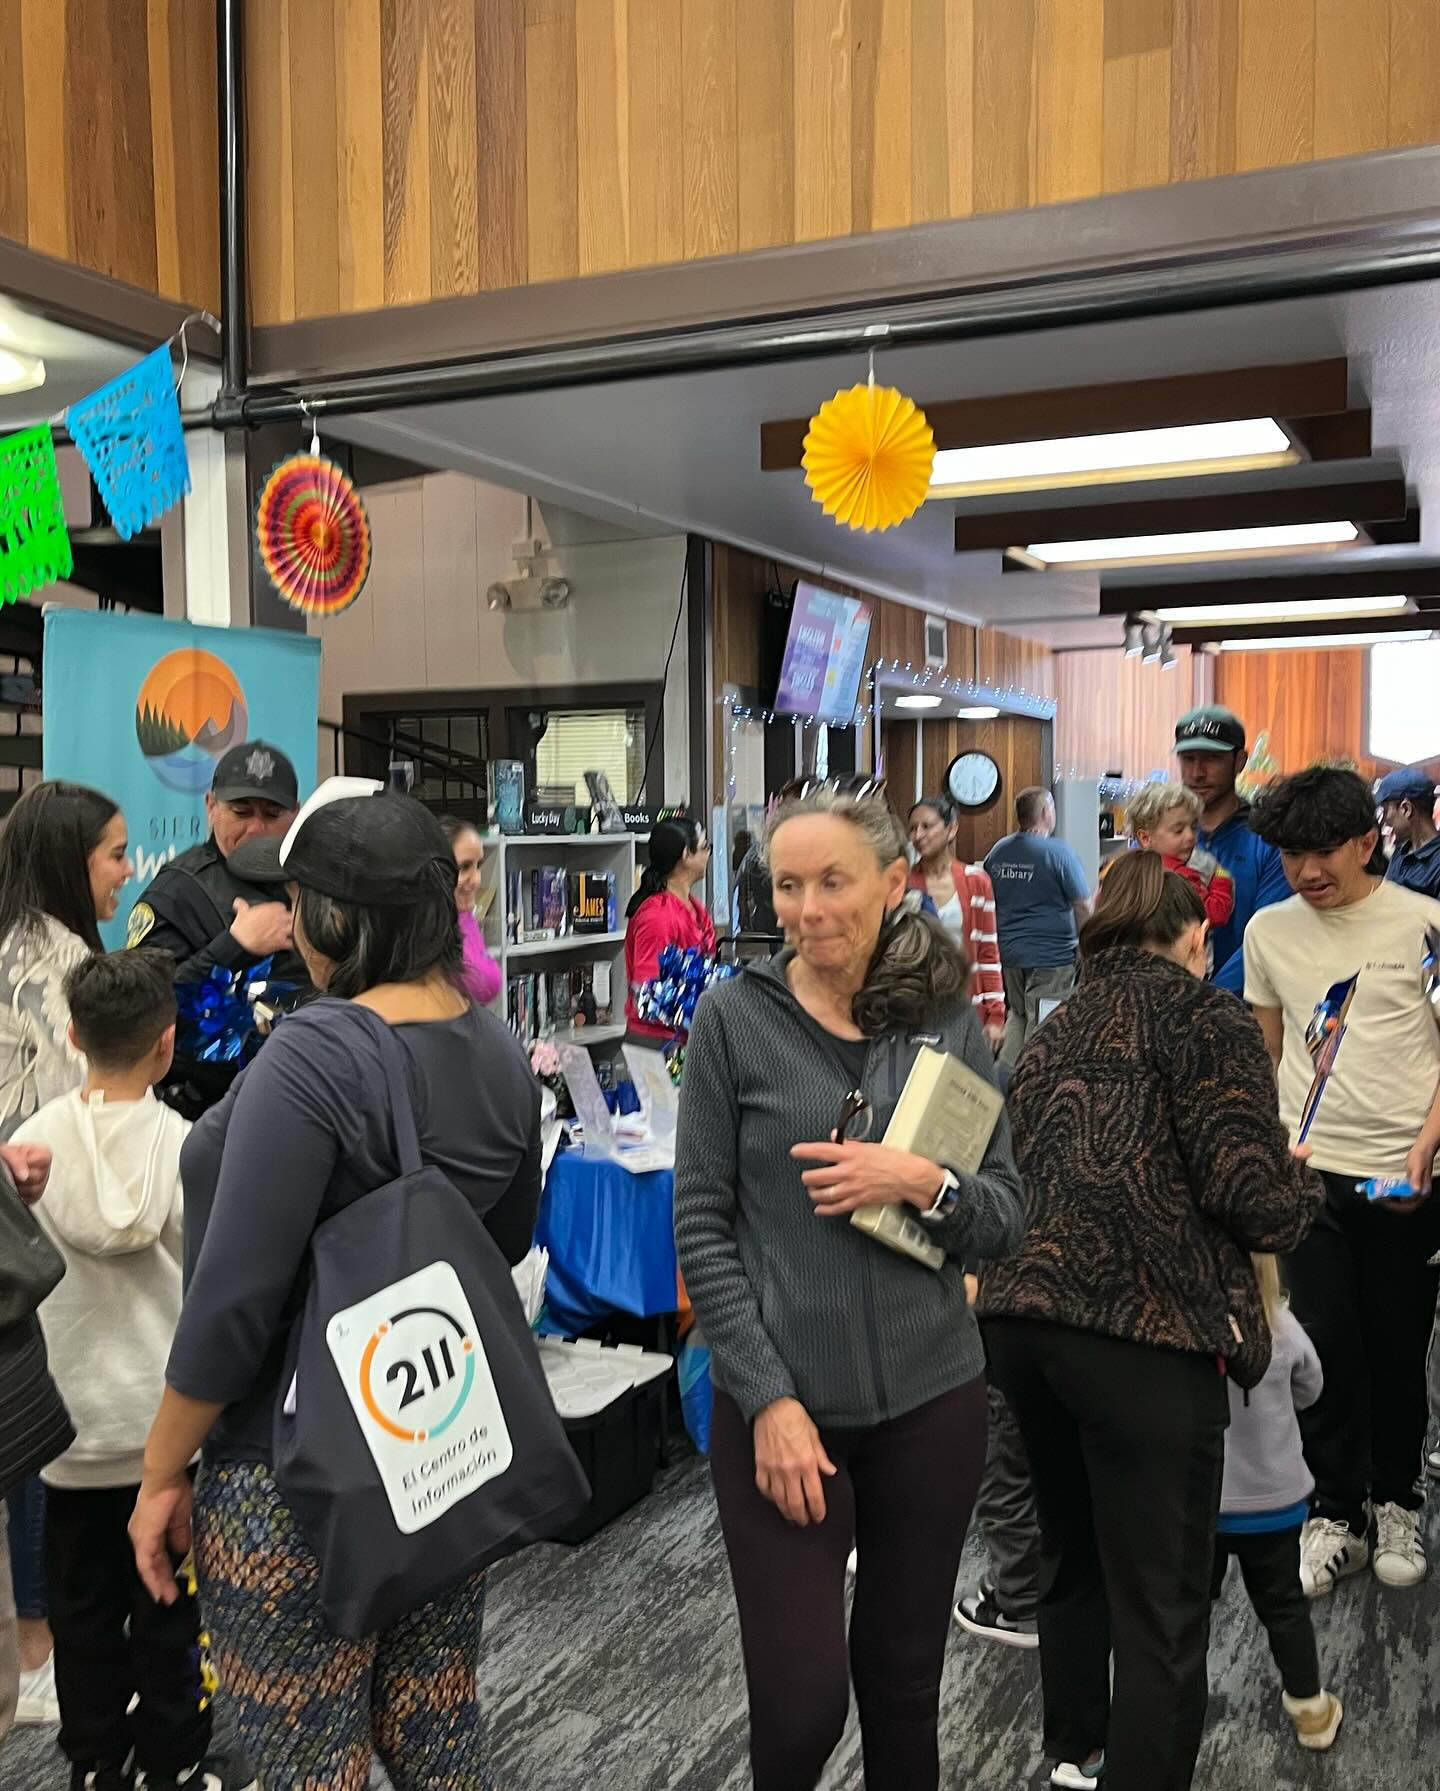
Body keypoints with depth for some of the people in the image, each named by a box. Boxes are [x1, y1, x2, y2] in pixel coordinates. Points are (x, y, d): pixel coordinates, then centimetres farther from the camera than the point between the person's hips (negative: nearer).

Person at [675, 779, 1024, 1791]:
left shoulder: (950, 1018, 0)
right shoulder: (734, 1017, -7)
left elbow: (1006, 1220, 3)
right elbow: (702, 1226, -6)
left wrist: (922, 1184, -17)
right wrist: (769, 1399, -12)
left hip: (929, 1400, 2)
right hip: (780, 1401, -2)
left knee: (905, 1683, 15)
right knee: (801, 1702, 2)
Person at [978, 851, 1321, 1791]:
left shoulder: (1056, 1028, 20)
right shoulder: (1206, 1015, -1)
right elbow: (1252, 1195, -9)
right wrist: (1301, 1186, 11)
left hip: (1021, 1316, 8)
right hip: (1144, 1330, -8)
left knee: (1073, 1557, 26)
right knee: (1161, 1606, 4)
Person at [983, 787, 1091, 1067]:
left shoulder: (997, 852, 6)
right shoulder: (1058, 852, -11)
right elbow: (1083, 907, -9)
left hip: (1008, 953, 6)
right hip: (1051, 957, -6)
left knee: (1017, 1014, 20)